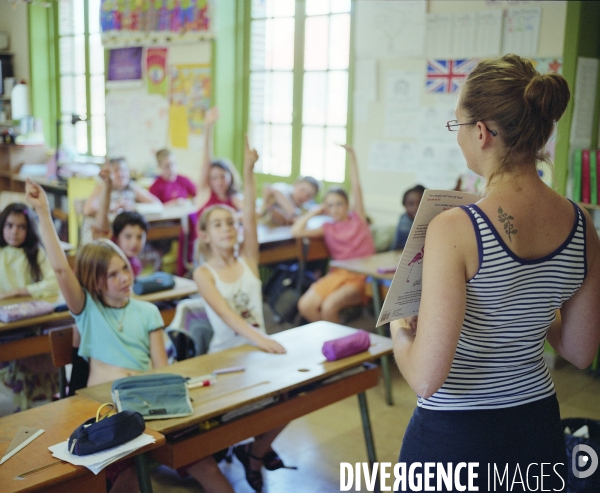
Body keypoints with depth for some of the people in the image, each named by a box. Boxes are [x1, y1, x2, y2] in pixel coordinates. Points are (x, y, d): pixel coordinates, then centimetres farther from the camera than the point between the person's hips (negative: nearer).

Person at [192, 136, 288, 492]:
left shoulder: (248, 259, 4)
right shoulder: (203, 273, -7)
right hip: (225, 355, -3)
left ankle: (257, 449, 10)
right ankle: (257, 450, 9)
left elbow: (251, 216, -12)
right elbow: (226, 314, -22)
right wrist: (258, 337, -39)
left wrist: (248, 172, -23)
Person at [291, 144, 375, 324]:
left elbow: (355, 186, 3)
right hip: (337, 273, 4)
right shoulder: (328, 229, 15)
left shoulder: (358, 218, 9)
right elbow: (296, 231, 3)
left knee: (329, 306, -29)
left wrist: (351, 155, -1)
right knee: (305, 305, -20)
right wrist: (313, 212, 12)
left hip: (360, 276, -4)